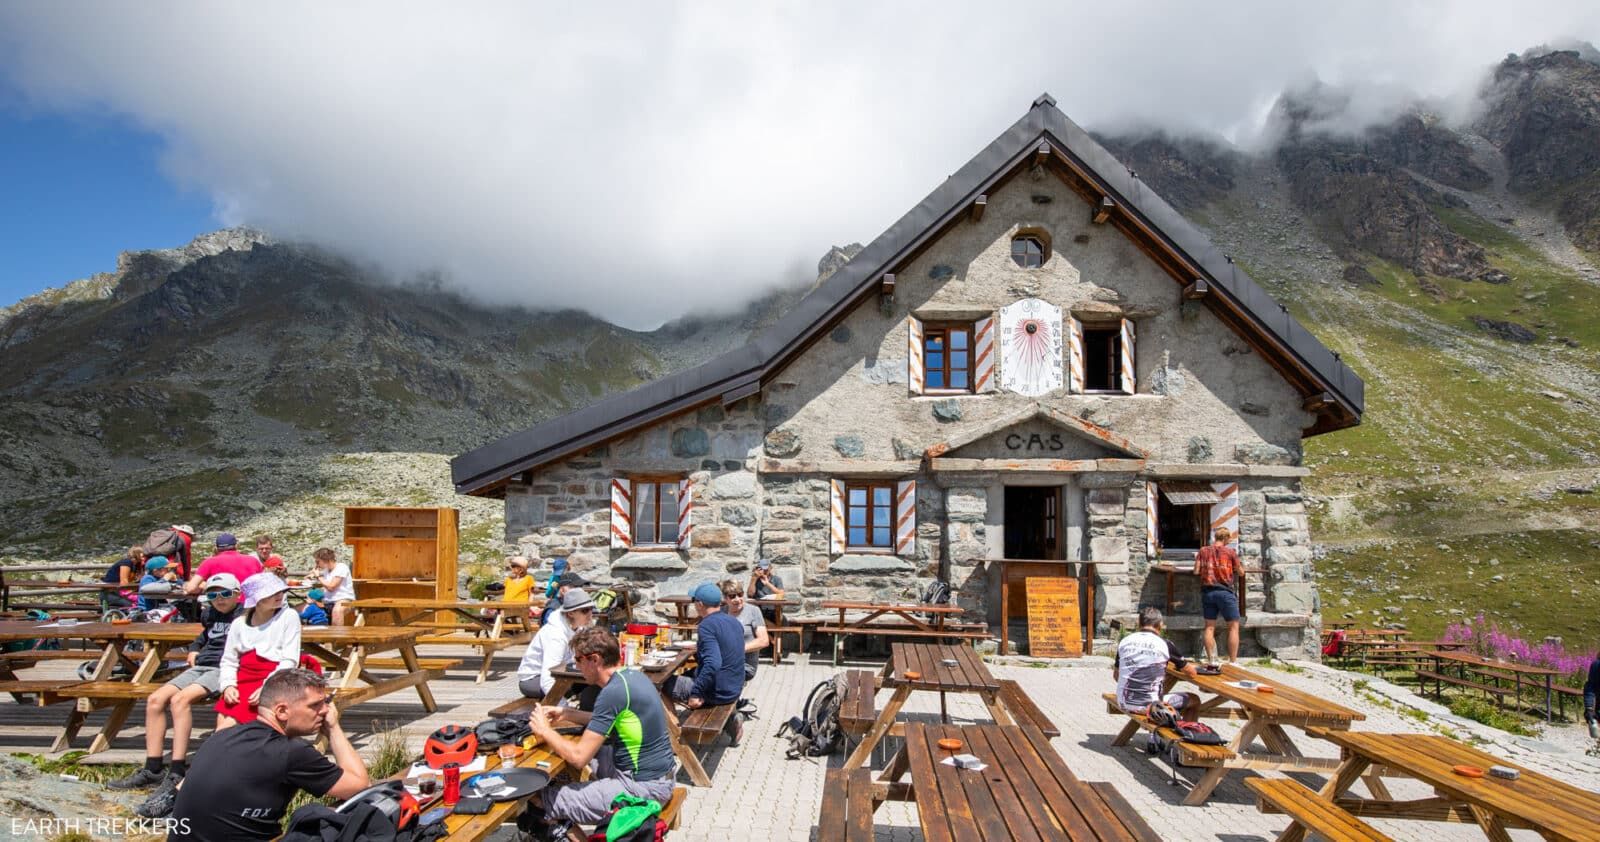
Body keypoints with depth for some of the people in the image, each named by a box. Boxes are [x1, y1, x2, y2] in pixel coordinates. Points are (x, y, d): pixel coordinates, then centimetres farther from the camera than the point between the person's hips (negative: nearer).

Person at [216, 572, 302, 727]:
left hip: (272, 683, -4)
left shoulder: (289, 616, 1)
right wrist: (228, 685, -8)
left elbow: (290, 660, -5)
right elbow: (229, 661, 12)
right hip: (243, 679, 4)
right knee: (222, 722, -19)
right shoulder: (239, 624, 13)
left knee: (228, 726, -20)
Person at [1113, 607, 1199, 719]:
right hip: (1149, 706, -5)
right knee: (1194, 700, 18)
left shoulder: (1124, 642, 2)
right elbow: (1192, 673, 2)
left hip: (1124, 705, 5)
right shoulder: (1165, 644, -9)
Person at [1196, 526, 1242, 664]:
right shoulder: (1230, 552, -3)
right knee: (1233, 627, 4)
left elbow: (1196, 571, 2)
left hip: (1207, 591, 3)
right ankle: (1232, 662, 1)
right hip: (1225, 592, -3)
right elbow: (1240, 572, 4)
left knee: (1210, 627, 8)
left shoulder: (1203, 551, 4)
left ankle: (1211, 660, 7)